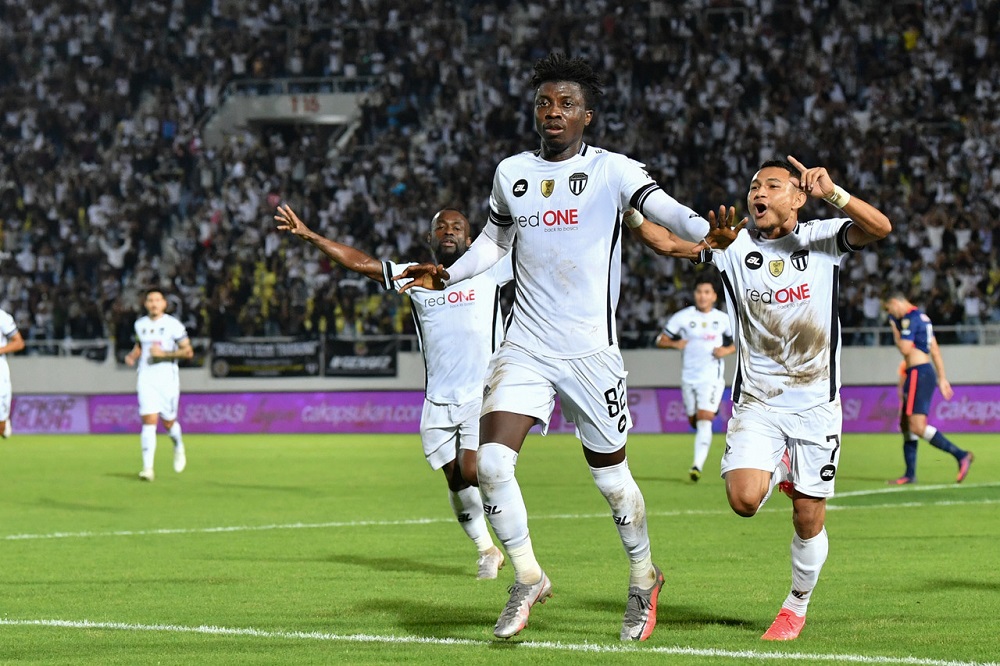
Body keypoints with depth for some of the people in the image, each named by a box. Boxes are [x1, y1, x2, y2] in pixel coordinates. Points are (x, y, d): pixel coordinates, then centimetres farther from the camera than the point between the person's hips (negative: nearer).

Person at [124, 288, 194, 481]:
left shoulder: (173, 325, -5)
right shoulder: (140, 324, 9)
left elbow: (188, 351, -6)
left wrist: (164, 354, -16)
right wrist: (132, 356, 7)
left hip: (167, 377, -2)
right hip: (145, 377, 2)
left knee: (168, 422, 6)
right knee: (149, 420, -11)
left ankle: (178, 446, 41)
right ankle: (148, 468, -15)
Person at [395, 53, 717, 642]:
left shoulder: (613, 171, -5)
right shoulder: (511, 172, 9)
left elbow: (662, 209, -21)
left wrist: (705, 231, -41)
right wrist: (446, 275, 8)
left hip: (591, 350, -3)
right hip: (524, 346, 3)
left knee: (610, 476, 7)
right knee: (493, 462, -14)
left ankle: (644, 578, 32)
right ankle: (528, 578, 5)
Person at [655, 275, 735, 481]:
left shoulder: (723, 319, 4)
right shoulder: (682, 317, 0)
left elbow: (735, 344, 16)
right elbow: (660, 340, 2)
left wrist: (726, 350, -6)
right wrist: (674, 343, -18)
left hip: (712, 377, -2)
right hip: (689, 377, 2)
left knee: (704, 419, -16)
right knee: (694, 421, 11)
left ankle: (698, 465, -19)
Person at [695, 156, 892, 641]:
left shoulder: (823, 238, -3)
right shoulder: (733, 245, 0)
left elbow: (880, 228, -20)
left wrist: (833, 193, -35)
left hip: (815, 404, -1)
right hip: (756, 403, 1)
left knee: (808, 519, 1)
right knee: (744, 499, -19)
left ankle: (797, 606, 26)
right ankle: (778, 470, 17)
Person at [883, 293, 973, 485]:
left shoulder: (909, 319, -11)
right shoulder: (922, 317, 19)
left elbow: (905, 349, -19)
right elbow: (935, 350, 21)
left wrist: (895, 332, -1)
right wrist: (942, 378, 23)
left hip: (918, 373, -10)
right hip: (927, 371, 10)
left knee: (917, 426, -16)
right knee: (906, 424, 12)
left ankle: (960, 455, -20)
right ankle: (910, 474, 13)